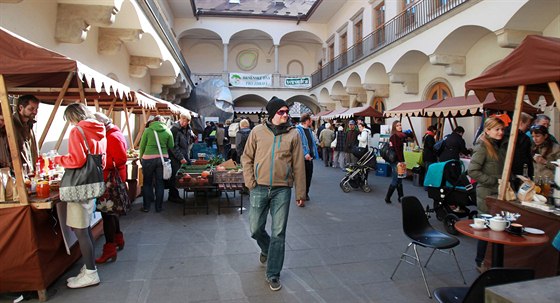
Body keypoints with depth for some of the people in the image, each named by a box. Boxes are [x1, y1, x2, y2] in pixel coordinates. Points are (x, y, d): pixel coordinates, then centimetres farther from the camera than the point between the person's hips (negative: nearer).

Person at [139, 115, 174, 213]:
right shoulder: (168, 131, 2)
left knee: (147, 183, 11)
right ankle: (159, 207, 16)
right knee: (160, 183, 10)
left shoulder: (148, 130, -1)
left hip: (148, 158, -1)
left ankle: (146, 206, 17)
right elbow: (171, 146, 6)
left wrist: (141, 157, 16)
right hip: (163, 158, 1)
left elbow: (142, 146, 2)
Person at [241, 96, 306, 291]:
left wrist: (300, 193, 3)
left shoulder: (293, 134, 0)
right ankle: (267, 249, 44)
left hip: (282, 190, -1)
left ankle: (273, 275, 17)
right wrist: (250, 183, -3)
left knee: (279, 233, 3)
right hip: (259, 188, 1)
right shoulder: (258, 131, 1)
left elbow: (298, 165, 2)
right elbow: (247, 158, 6)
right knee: (256, 229, 11)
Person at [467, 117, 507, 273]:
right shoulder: (482, 147, -13)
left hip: (499, 193, 7)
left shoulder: (502, 146, 11)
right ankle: (480, 262, 17)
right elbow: (472, 171, -20)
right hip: (487, 194, -7)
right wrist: (494, 181, -18)